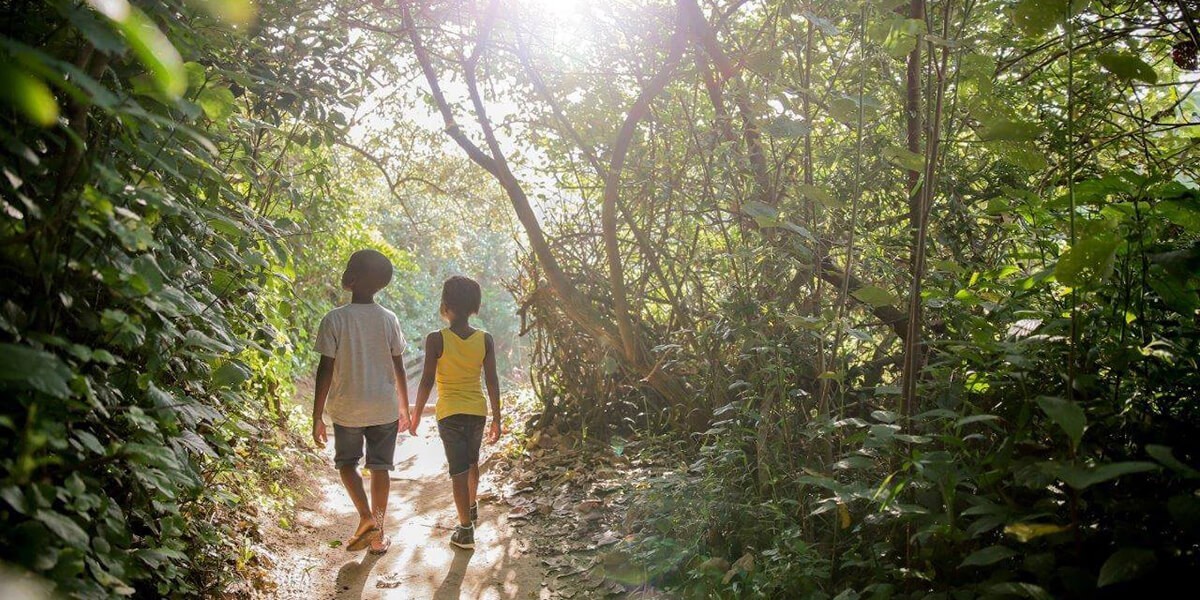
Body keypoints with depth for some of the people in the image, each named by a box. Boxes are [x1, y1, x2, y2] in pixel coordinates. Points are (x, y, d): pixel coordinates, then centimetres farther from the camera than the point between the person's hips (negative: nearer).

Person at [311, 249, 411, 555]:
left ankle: (366, 516, 0)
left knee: (347, 462, 18)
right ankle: (378, 534, 18)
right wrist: (404, 407, 13)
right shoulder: (389, 320, -3)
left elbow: (326, 370, -11)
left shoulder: (334, 319, -12)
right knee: (380, 467, 12)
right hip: (384, 409, 2)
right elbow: (399, 368, 2)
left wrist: (317, 416, -4)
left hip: (347, 409, -2)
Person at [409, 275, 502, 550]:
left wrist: (416, 415, 1)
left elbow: (427, 381, -11)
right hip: (477, 411, 4)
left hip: (449, 413, -3)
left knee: (459, 470, 2)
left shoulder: (436, 340, -14)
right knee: (472, 462, 25)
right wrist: (496, 419, 4)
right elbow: (492, 381, -3)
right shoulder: (485, 339, -5)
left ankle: (466, 530, 3)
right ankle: (472, 507, 46)